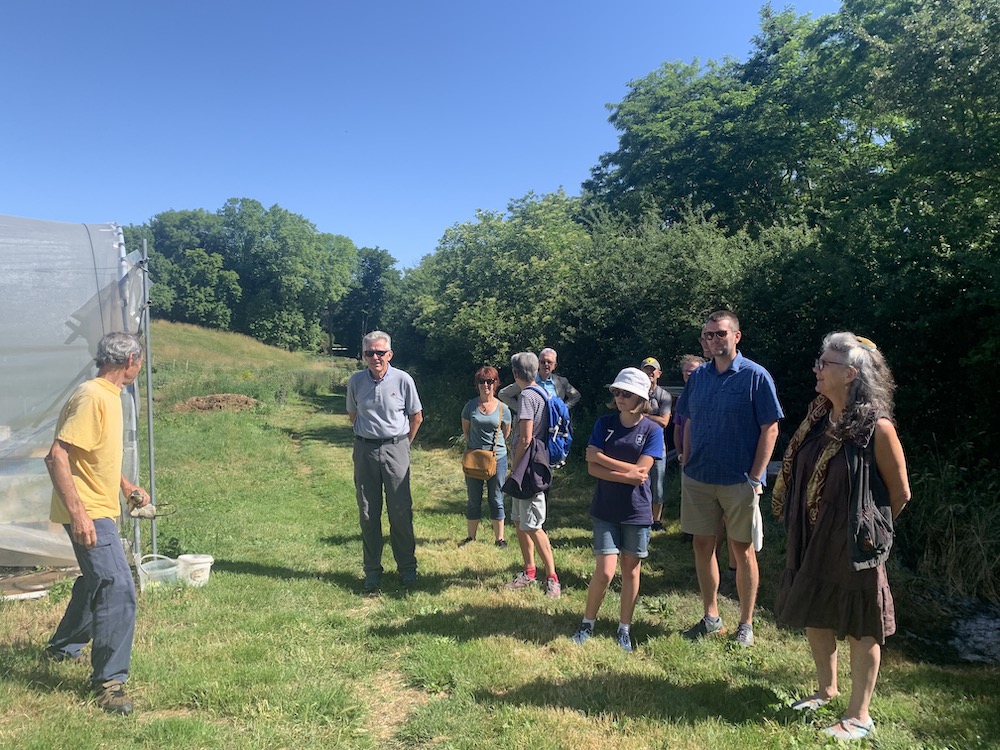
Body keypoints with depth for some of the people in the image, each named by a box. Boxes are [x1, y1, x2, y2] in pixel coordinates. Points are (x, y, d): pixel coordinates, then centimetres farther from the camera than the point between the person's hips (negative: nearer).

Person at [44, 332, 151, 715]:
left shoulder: (109, 396, 10)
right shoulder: (92, 397, -21)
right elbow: (57, 456, -28)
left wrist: (129, 487, 20)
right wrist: (78, 513, -31)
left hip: (101, 510, 11)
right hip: (87, 513, -11)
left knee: (96, 580, 26)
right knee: (118, 588, -13)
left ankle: (64, 646, 47)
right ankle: (109, 680, -2)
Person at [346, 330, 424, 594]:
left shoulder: (403, 380, -7)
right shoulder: (355, 381, 0)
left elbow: (416, 416, 4)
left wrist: (403, 442, 8)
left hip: (395, 449, -2)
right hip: (365, 450, 2)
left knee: (401, 511, 3)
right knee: (368, 513, 7)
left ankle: (407, 567, 17)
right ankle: (372, 570, 19)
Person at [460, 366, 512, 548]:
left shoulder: (503, 408, -4)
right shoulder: (471, 406, -3)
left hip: (497, 458, -1)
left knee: (496, 500, 7)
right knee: (473, 500, 10)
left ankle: (499, 538, 16)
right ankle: (471, 536, 21)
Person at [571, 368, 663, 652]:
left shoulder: (653, 430, -6)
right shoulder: (605, 423, -2)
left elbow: (640, 471, -16)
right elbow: (592, 468, -10)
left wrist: (601, 456, -14)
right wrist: (627, 476, -20)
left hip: (637, 511, 0)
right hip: (606, 509, 0)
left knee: (631, 570, 10)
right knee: (605, 572, -4)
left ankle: (624, 628, 27)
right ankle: (587, 624, 18)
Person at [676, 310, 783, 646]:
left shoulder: (755, 376, -8)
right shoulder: (698, 376, 6)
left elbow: (770, 429, -9)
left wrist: (756, 478, -13)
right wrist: (686, 462, 6)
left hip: (739, 480, -5)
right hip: (698, 478, 5)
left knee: (742, 549, 7)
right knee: (703, 545, 11)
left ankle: (746, 624, 21)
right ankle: (711, 618, 26)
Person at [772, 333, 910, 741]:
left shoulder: (877, 427, -18)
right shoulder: (817, 419, 0)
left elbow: (900, 494, -8)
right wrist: (801, 528, 11)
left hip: (853, 543, -7)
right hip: (812, 540, 7)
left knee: (859, 628, 8)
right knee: (813, 615, 18)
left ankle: (859, 715, 23)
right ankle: (827, 689, 39)